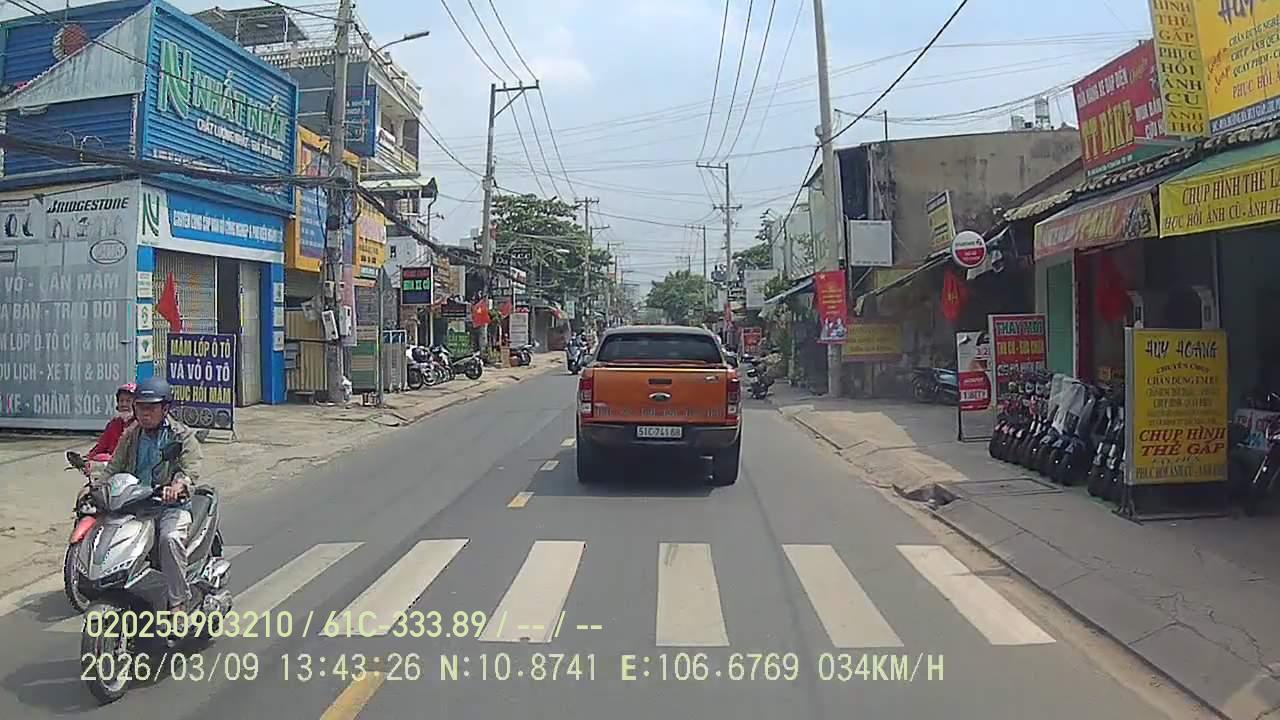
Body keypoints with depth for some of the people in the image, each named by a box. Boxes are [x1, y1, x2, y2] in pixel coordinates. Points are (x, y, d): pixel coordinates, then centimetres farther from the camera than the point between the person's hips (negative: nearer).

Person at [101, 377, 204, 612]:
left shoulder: (183, 435, 0)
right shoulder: (130, 436, 16)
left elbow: (191, 469, -13)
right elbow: (114, 467, 10)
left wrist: (178, 485, -36)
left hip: (172, 505, -5)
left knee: (171, 538, -32)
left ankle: (178, 601, -21)